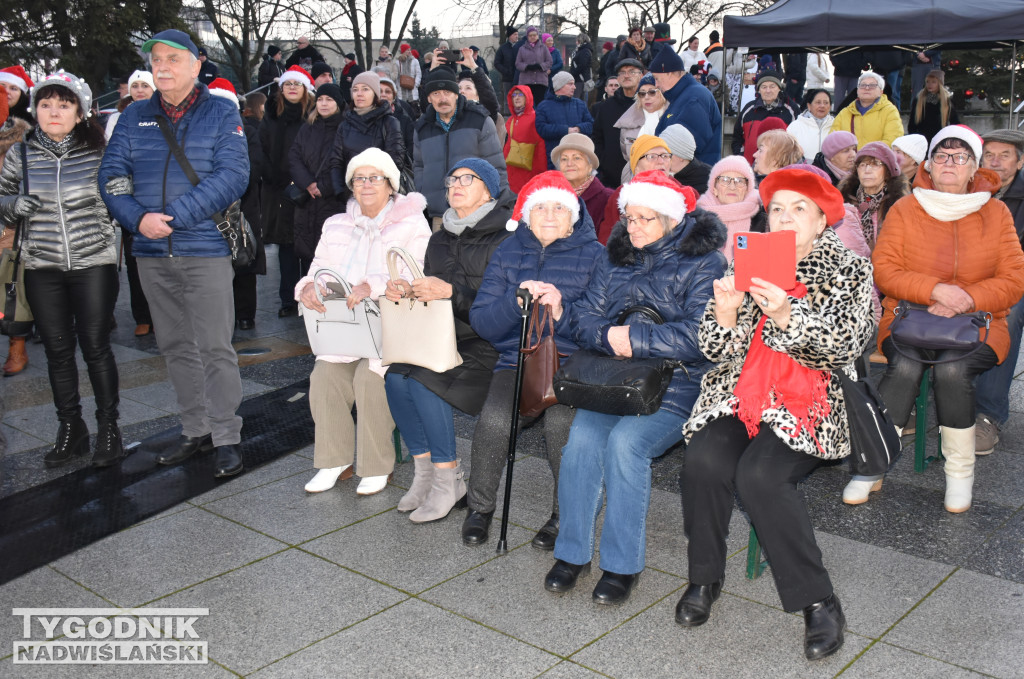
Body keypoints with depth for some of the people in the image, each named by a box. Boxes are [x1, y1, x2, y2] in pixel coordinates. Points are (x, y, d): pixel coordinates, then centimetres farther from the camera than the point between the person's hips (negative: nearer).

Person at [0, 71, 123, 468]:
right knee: (58, 350, 8)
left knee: (96, 347, 0)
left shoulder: (100, 152, -1)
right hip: (42, 268, 3)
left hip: (94, 264, -3)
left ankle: (109, 429, 15)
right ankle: (71, 430, 22)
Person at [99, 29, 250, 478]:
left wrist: (173, 216, -18)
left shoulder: (221, 113, -1)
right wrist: (138, 218, -14)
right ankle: (195, 429, 25)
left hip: (205, 249, -5)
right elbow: (111, 175, 5)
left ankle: (226, 436, 6)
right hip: (152, 253, 5)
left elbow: (232, 176, -13)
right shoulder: (134, 117, 10)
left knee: (215, 347, -4)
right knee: (175, 347, 12)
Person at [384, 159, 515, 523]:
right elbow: (430, 291, 19)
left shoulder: (504, 238, -6)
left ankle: (447, 480, -12)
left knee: (424, 382, -27)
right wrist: (405, 291, -3)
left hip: (487, 342, -7)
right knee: (396, 377, -19)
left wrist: (452, 291, -25)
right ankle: (425, 471, -5)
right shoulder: (441, 238, 17)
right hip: (444, 336, 7)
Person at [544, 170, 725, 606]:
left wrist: (634, 338, -18)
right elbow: (584, 317, 10)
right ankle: (572, 552, -8)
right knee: (582, 437, -23)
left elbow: (699, 337, -16)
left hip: (677, 381, -4)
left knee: (625, 441, -29)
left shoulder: (702, 263, -3)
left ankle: (622, 563, -13)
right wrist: (609, 335, -12)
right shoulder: (615, 260, 16)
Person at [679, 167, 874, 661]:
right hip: (740, 393, 3)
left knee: (759, 475, -29)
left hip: (808, 402, -3)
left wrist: (785, 315, -24)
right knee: (703, 459, -25)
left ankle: (818, 601, -14)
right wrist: (725, 312, -13)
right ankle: (704, 577, -4)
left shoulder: (850, 272, 7)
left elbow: (844, 346, -9)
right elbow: (717, 351, 9)